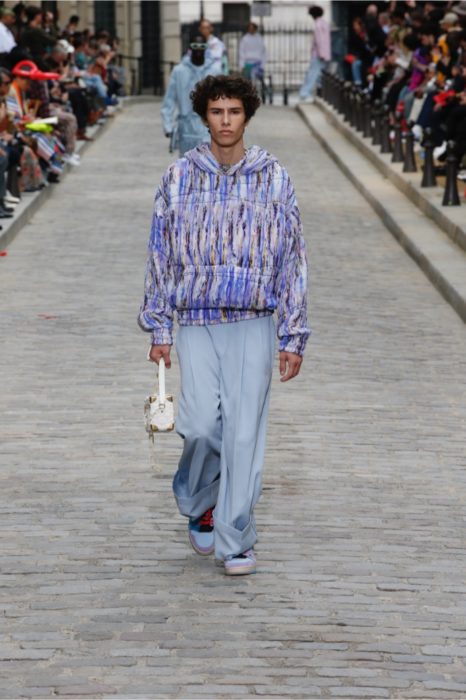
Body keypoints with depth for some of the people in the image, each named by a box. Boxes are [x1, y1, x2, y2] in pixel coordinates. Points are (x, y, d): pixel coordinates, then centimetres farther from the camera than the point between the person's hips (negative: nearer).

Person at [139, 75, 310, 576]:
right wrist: (158, 329, 6)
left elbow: (292, 259, 4)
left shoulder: (273, 179, 2)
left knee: (245, 433, -3)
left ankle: (235, 541, 6)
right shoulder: (180, 178, 4)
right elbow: (160, 254, 9)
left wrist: (293, 338, 1)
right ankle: (197, 504, 21)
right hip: (196, 323, 0)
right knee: (202, 426, -9)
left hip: (253, 325, 0)